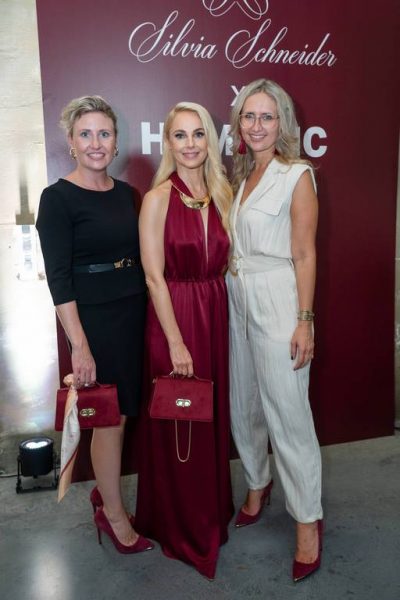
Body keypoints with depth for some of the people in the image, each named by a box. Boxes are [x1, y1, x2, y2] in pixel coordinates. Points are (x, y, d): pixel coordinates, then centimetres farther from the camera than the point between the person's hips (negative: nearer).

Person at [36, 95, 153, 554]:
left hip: (133, 310, 6)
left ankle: (104, 492, 36)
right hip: (93, 317, -6)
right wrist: (79, 344, -18)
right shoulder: (57, 198, -9)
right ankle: (114, 515, 24)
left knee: (120, 413, 13)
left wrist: (144, 310, 7)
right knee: (109, 418, 4)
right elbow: (58, 278, -14)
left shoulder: (124, 192, 10)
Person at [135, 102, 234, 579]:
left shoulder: (222, 193, 6)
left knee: (213, 417, 17)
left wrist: (217, 317, 3)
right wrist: (176, 343, -15)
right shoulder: (158, 198, -10)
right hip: (172, 317, -5)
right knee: (176, 425, 8)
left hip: (216, 315, 6)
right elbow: (155, 277, -13)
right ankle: (178, 526, 30)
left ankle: (212, 512, 39)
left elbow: (223, 261, 10)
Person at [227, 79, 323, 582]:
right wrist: (232, 286, 8)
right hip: (237, 300, 7)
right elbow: (236, 245, 13)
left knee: (287, 413, -2)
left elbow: (304, 254, -10)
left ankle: (308, 521, 14)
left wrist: (305, 321, -14)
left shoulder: (296, 176, -6)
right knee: (243, 404, 15)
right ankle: (257, 485, 37)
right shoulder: (241, 176, 13)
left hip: (277, 302, -7)